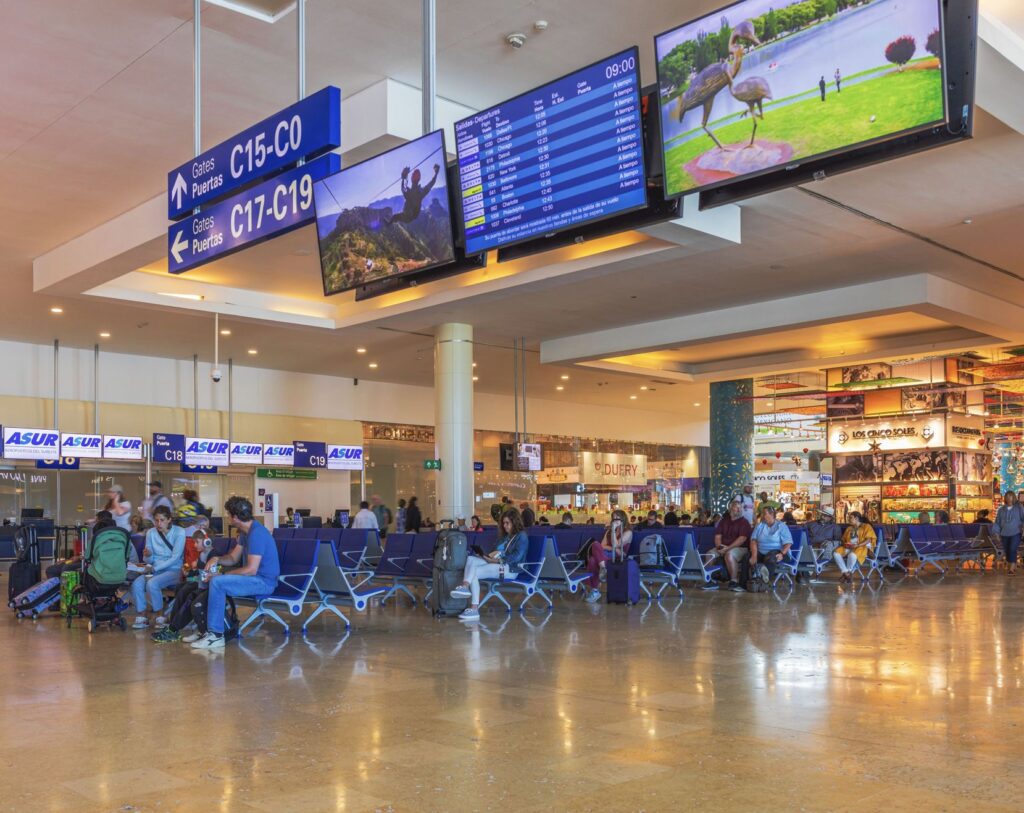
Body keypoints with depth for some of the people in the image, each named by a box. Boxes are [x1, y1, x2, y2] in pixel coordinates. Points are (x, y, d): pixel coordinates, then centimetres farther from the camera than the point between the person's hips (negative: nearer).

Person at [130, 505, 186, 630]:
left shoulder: (179, 532, -6)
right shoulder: (151, 533, 6)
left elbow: (175, 558, -12)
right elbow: (148, 560, 7)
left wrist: (155, 568, -17)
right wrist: (147, 556, -18)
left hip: (173, 570, -4)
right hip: (155, 569, 4)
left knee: (152, 583, -31)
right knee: (136, 584, -25)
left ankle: (161, 617, -15)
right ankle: (142, 616, -11)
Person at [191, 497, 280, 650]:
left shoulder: (257, 534, -21)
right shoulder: (245, 532, 13)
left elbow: (251, 569, -25)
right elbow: (233, 558, 21)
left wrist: (223, 575, -17)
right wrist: (217, 559, 0)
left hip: (264, 581, -11)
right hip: (256, 579, 11)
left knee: (218, 582, -24)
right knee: (213, 579, 14)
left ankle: (216, 635, -22)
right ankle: (207, 628, 12)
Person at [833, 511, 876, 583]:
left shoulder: (866, 526, 6)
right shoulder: (849, 529, 25)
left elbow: (868, 540, -6)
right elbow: (844, 540, 21)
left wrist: (857, 545, -20)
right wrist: (845, 544, -5)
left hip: (862, 547, -6)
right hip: (849, 547, 6)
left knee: (852, 555, -41)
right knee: (836, 553, -25)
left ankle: (845, 574, -19)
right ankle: (846, 573, -25)